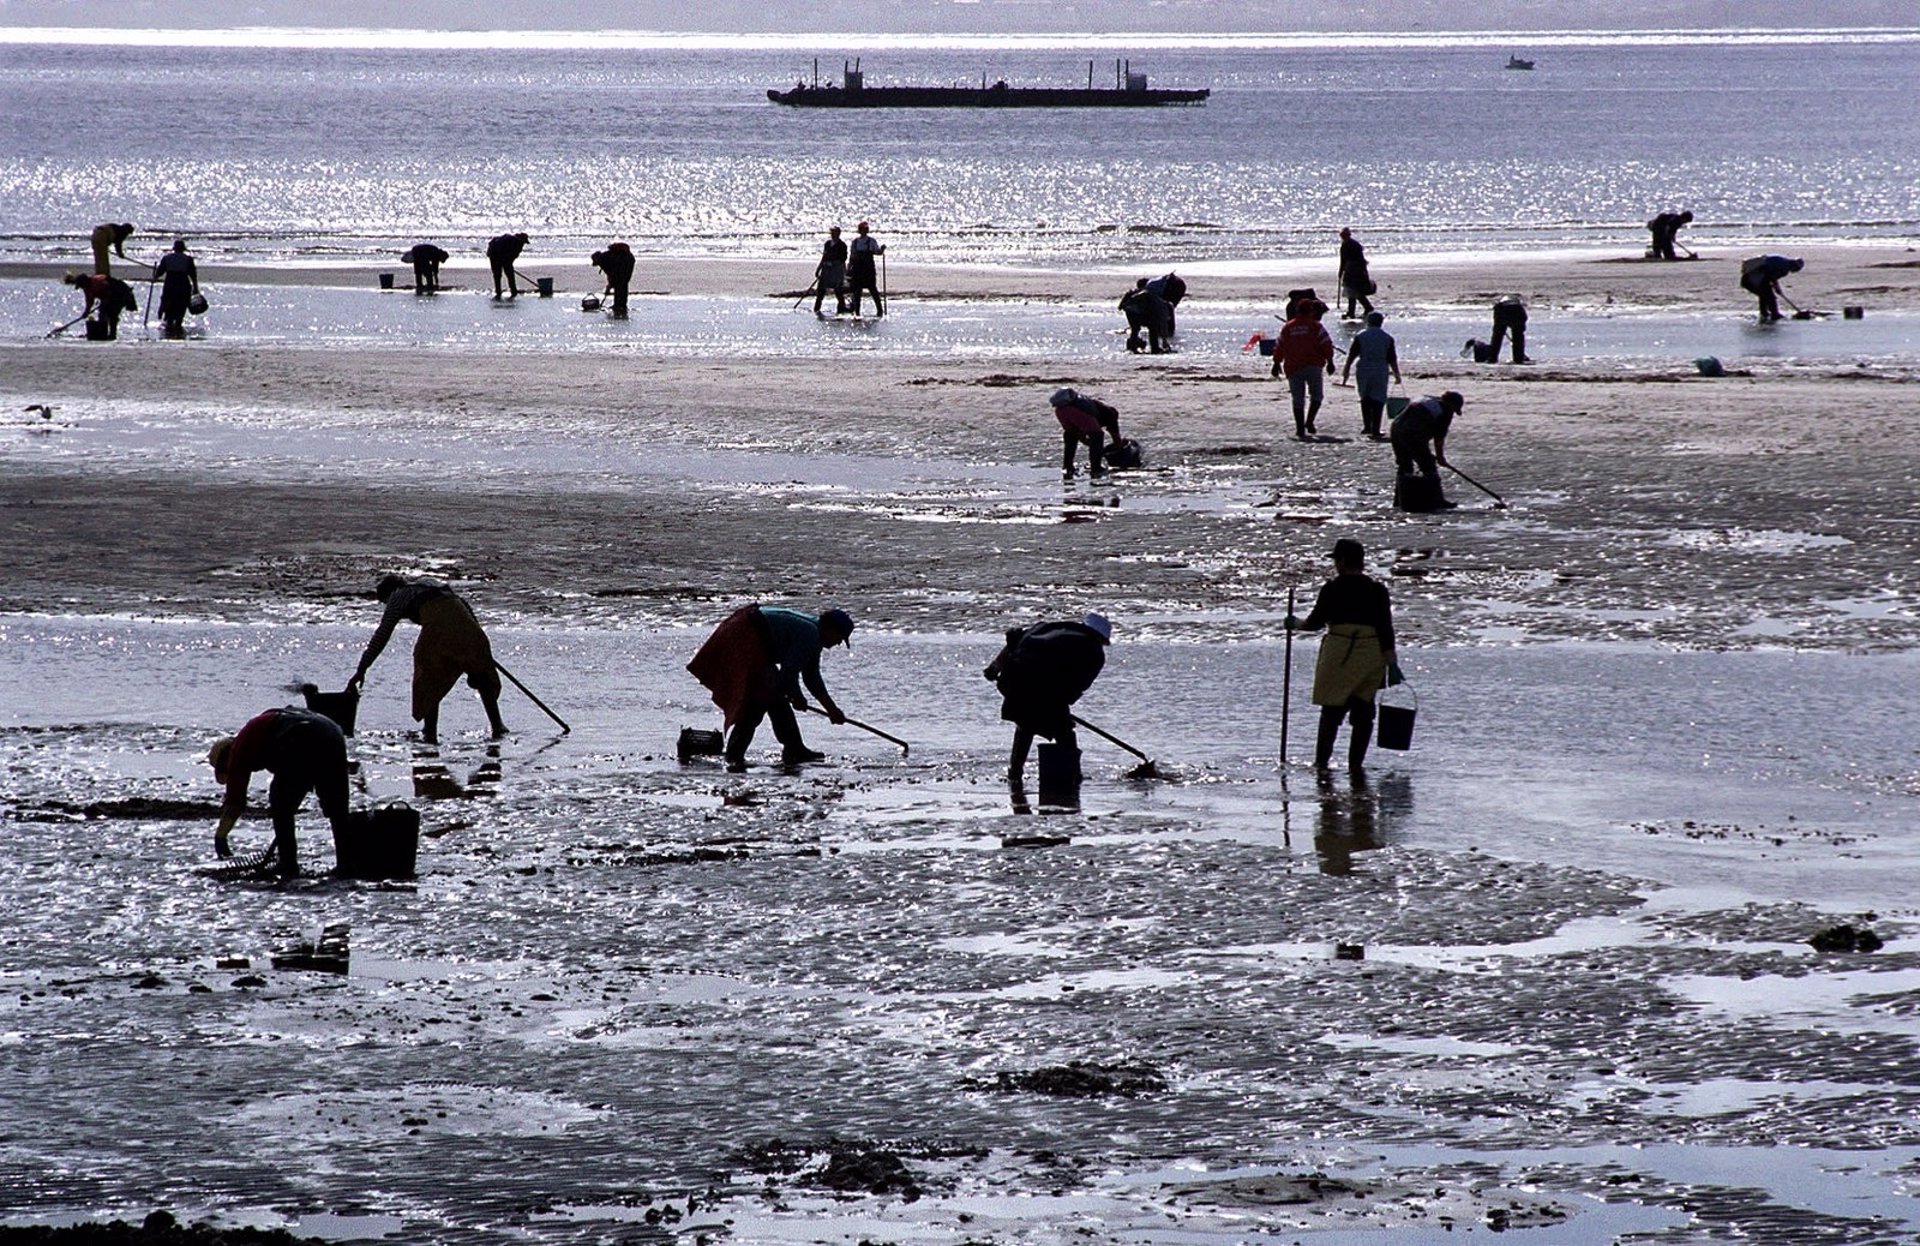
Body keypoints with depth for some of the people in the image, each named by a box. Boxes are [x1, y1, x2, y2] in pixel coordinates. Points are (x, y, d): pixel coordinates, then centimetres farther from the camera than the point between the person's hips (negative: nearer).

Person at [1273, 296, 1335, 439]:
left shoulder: (1287, 328, 9)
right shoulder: (1316, 326, -2)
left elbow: (1279, 347, 12)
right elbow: (1326, 345, -7)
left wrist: (1277, 363, 21)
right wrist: (1330, 361, 2)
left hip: (1293, 368, 3)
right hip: (1313, 366, -3)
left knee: (1298, 399, 5)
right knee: (1317, 395, 13)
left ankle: (1300, 429, 0)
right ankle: (1309, 421, -3)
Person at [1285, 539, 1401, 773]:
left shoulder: (1332, 588, -3)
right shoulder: (1378, 590, 4)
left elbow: (1315, 622, 2)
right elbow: (1386, 628, 1)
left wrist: (1295, 623, 22)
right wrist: (1391, 663, 1)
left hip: (1340, 652, -2)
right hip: (1372, 655, 2)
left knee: (1332, 710, 3)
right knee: (1363, 711, 7)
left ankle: (1322, 761, 1)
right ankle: (1355, 763, 4)